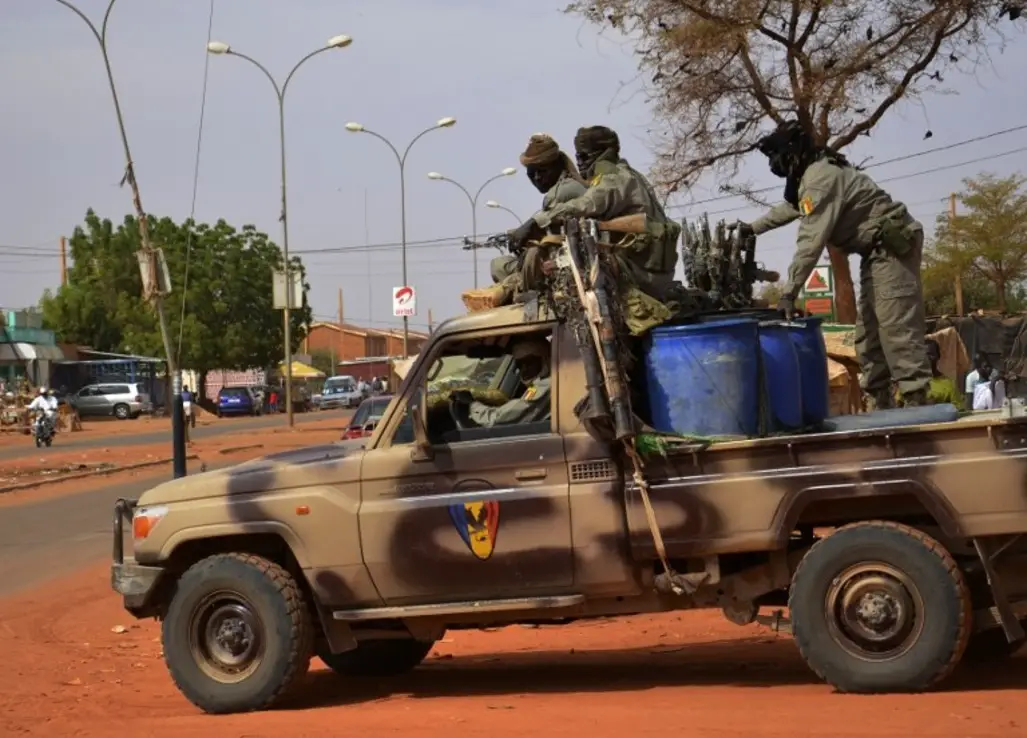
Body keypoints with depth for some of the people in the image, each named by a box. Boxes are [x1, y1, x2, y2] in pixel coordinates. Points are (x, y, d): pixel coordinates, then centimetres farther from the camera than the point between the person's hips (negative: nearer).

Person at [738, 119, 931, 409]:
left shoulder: (820, 178, -19)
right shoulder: (814, 173, 15)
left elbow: (811, 242, -26)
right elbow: (790, 207, 37)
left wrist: (789, 293, -26)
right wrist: (754, 227, 42)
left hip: (894, 244, -11)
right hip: (877, 249, 11)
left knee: (896, 325, -18)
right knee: (868, 330, 11)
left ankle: (915, 402, -24)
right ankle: (881, 402, 12)